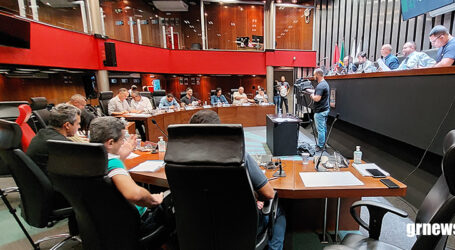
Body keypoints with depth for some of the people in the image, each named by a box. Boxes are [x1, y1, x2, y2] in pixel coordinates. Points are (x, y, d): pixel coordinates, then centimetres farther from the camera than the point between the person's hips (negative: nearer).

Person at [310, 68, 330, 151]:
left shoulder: (320, 85, -19)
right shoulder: (325, 83, 14)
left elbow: (317, 98, -25)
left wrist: (312, 95, -7)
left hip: (320, 111, -11)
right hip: (325, 109, 11)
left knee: (320, 129, -3)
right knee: (324, 128, 17)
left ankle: (320, 146, 5)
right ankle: (323, 144, 27)